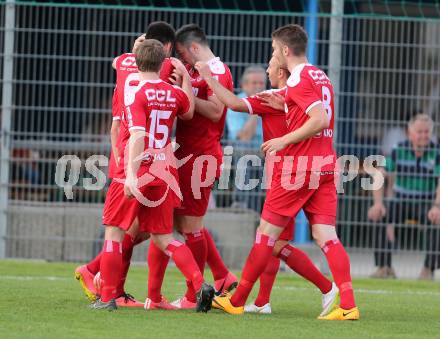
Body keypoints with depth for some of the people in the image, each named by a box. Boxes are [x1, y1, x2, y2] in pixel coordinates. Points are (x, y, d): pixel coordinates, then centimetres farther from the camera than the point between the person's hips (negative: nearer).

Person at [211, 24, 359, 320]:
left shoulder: (298, 80, -12)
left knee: (267, 232, 3)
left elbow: (320, 119, -22)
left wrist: (284, 140, -15)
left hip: (298, 165, -8)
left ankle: (237, 301, 12)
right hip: (325, 164, 8)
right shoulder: (321, 77, 15)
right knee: (326, 236, 1)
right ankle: (348, 305, -13)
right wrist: (284, 104, 21)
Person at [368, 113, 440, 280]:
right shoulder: (398, 150, -5)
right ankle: (384, 267, -17)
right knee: (378, 215, -26)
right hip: (400, 201, 2)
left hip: (426, 204, -2)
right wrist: (378, 203, -25)